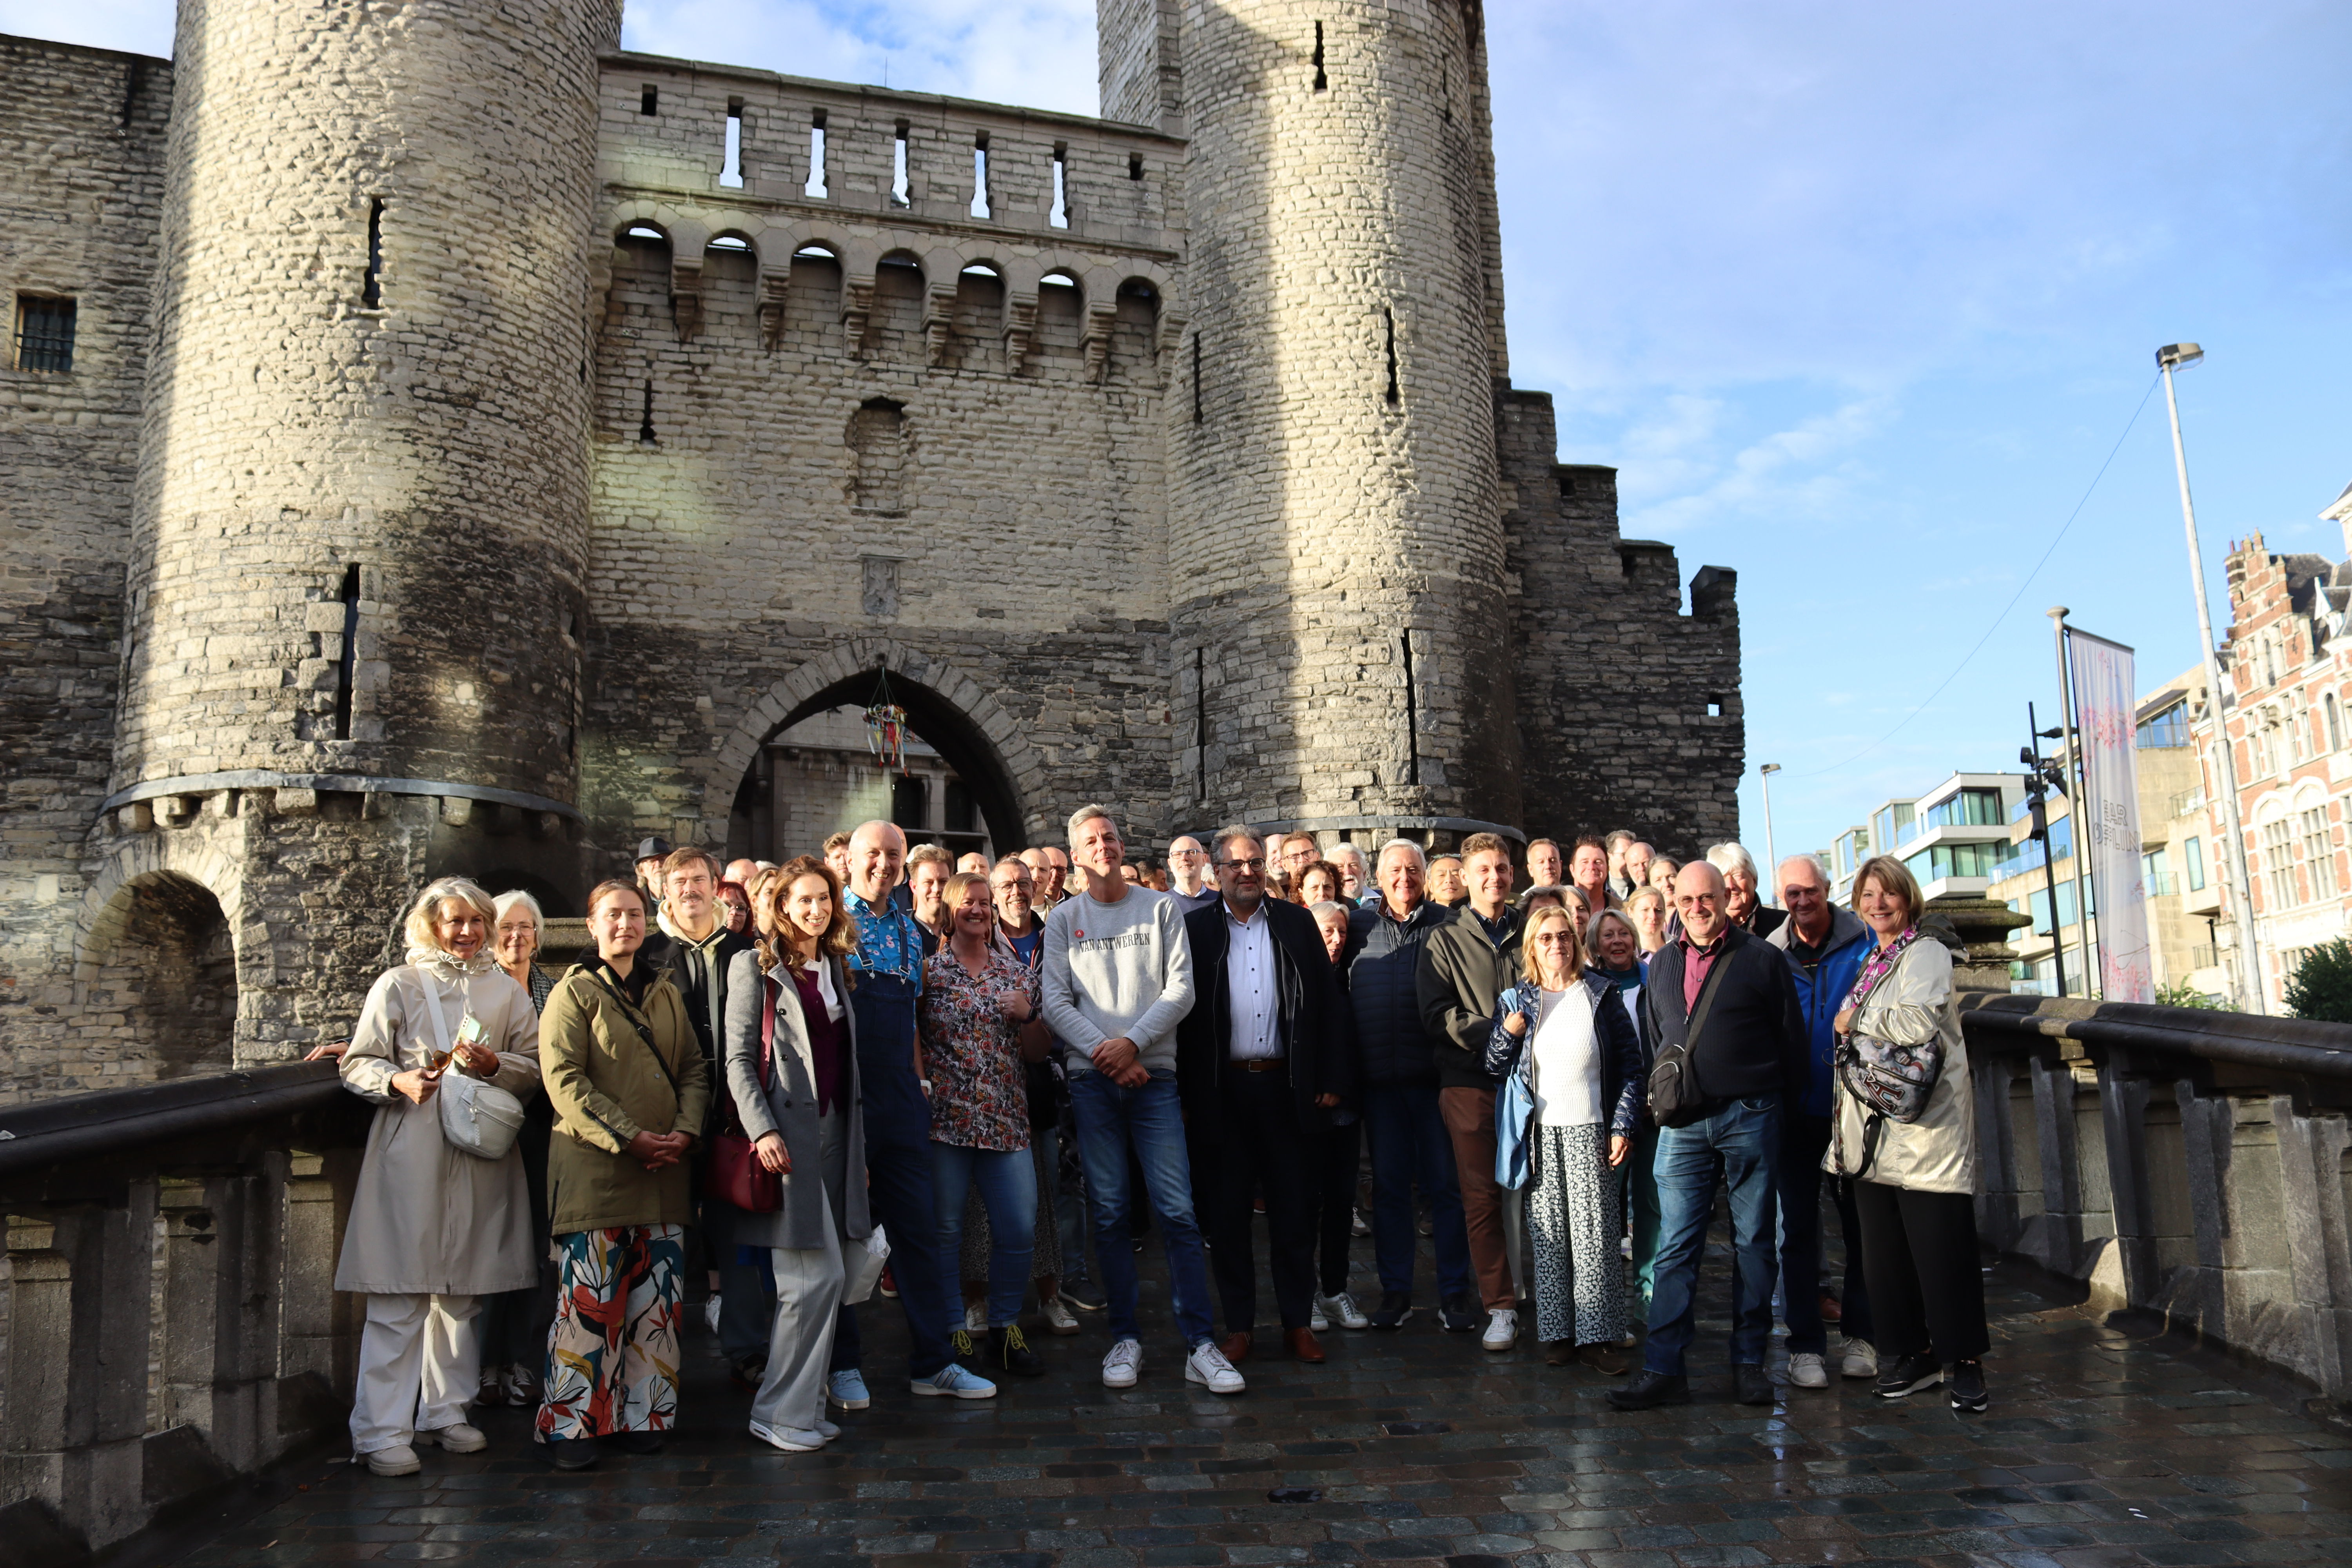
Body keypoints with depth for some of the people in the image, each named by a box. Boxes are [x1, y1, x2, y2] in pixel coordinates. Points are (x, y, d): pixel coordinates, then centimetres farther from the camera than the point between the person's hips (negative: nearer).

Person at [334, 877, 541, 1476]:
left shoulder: (507, 990, 14)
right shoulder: (399, 984, 6)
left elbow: (535, 1066, 11)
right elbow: (357, 1063, 5)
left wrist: (494, 1065, -8)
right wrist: (397, 1081, -14)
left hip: (481, 1152, 3)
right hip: (410, 1151, -3)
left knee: (462, 1290, 9)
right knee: (399, 1296, -6)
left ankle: (446, 1410, 22)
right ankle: (383, 1431, 0)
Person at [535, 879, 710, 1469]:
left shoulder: (666, 993, 17)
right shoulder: (575, 992, 0)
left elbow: (695, 1069, 14)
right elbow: (564, 1079, -10)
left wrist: (687, 1130, -4)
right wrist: (627, 1137, -16)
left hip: (664, 1175, 5)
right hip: (595, 1171, -5)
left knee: (656, 1300, 7)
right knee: (591, 1301, -4)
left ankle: (643, 1415, 17)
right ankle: (570, 1421, 7)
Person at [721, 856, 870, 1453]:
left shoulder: (836, 966, 18)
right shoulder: (755, 966, -1)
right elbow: (738, 1057, -6)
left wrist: (858, 1141, 18)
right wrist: (760, 1129, -17)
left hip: (833, 1131, 6)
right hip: (784, 1134, -6)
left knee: (818, 1279, 6)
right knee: (817, 1275, -9)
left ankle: (802, 1405, 16)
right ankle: (781, 1412, 3)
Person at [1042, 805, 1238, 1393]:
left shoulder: (1161, 909, 8)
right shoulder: (1063, 920, 9)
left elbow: (1181, 990, 0)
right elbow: (1056, 1003, 2)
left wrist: (1133, 1042, -12)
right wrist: (1104, 1051, -11)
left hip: (1153, 1074, -1)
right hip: (1092, 1079, 1)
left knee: (1177, 1211, -6)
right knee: (1110, 1213, 4)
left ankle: (1199, 1345, -1)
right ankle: (1125, 1338, 15)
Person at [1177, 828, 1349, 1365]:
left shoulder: (1297, 924, 7)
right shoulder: (1195, 929, 2)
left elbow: (1327, 1003, 6)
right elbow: (1182, 1013, 1)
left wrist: (1332, 1078, 0)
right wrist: (1183, 1094, -4)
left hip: (1286, 1088, 1)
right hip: (1221, 1092, -1)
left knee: (1294, 1210, 8)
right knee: (1227, 1212, 7)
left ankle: (1298, 1322, 20)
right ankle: (1238, 1325, 18)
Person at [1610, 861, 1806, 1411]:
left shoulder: (1761, 960, 1)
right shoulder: (1662, 964, 13)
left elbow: (1791, 1040, 3)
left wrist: (1776, 1105, 1)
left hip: (1749, 1118, -2)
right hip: (1683, 1121, 3)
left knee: (1753, 1242, 6)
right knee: (1675, 1246, -1)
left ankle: (1749, 1362, 17)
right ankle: (1663, 1369, 0)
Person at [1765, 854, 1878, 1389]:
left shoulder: (1865, 943, -4)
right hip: (1796, 1111, 1)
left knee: (1860, 1223, 9)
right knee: (1799, 1228, 5)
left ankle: (1860, 1335, 22)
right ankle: (1806, 1344, 13)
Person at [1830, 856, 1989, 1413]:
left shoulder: (1927, 954, -4)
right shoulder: (1870, 962, 18)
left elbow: (1918, 1021, -19)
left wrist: (1853, 1022, -6)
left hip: (1924, 1125, -7)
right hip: (1875, 1126, 7)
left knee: (1941, 1246, -4)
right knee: (1885, 1246, 8)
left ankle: (1963, 1361, 6)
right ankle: (1911, 1353, 18)